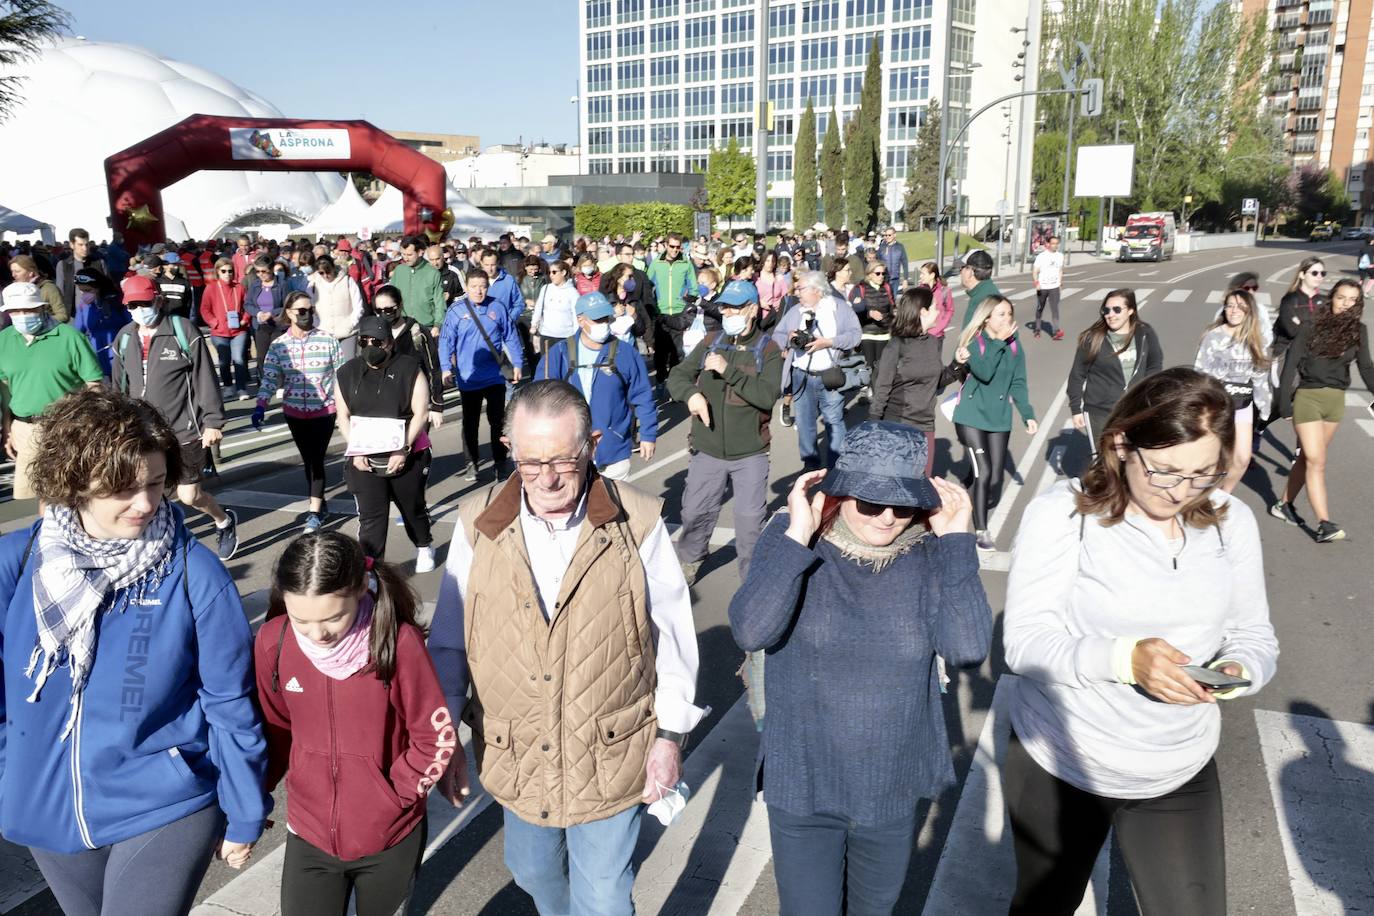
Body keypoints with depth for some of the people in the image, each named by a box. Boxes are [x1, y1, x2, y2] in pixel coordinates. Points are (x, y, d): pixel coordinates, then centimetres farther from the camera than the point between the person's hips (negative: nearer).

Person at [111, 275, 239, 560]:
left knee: (189, 495, 4)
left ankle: (225, 521, 34)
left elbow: (205, 379, -9)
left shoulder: (183, 331, -9)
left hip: (184, 430, -4)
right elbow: (118, 386, 15)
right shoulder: (124, 338, 7)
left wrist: (213, 422, -11)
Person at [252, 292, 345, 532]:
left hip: (324, 410, -3)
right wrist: (261, 405, -20)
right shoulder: (278, 345, -1)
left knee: (316, 459, -5)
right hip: (294, 412, 3)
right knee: (308, 460, 13)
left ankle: (314, 511, 2)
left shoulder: (327, 340, -6)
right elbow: (269, 378, -6)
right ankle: (319, 505, 27)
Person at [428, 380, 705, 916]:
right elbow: (449, 643, 0)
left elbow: (672, 636, -5)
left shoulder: (639, 523, -16)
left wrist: (670, 735, -2)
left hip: (611, 760, -3)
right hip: (515, 758, 3)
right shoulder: (477, 525, -11)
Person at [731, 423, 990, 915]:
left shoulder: (929, 554, -10)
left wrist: (956, 541, -23)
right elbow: (750, 632, -27)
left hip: (895, 788, 3)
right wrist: (797, 536, -30)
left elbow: (968, 648, -22)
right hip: (802, 786, -2)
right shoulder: (791, 537, -14)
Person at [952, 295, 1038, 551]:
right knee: (983, 473, -12)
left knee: (995, 477, 2)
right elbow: (984, 372, -23)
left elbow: (1018, 384, 6)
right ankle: (980, 531, 1)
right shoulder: (973, 342, -7)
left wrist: (1028, 415, -3)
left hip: (999, 418, 4)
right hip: (971, 416, -4)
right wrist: (999, 342, -17)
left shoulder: (1014, 346, 5)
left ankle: (980, 509, 30)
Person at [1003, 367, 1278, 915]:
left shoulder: (1231, 521, -4)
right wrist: (1124, 658, -36)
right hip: (1057, 766, -2)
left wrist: (1239, 670, -21)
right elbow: (1025, 641, -20)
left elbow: (1254, 636, 2)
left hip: (1181, 774, 3)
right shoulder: (1061, 514, -17)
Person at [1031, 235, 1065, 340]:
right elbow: (1035, 271, -10)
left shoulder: (1060, 256, 6)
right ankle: (1037, 330, 29)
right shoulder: (1041, 256, -8)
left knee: (1055, 309, -13)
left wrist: (1060, 281, 20)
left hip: (1054, 287, 2)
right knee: (1040, 309, 12)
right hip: (1042, 287, -2)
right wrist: (1036, 282, -23)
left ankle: (1056, 332, -21)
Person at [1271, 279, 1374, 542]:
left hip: (1336, 401, 4)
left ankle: (1284, 505, 28)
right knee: (1316, 461, -9)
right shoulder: (1311, 327, -8)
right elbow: (1291, 365, -7)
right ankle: (1324, 524, -10)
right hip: (1308, 397, -4)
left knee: (1308, 458, 13)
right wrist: (1285, 405, -9)